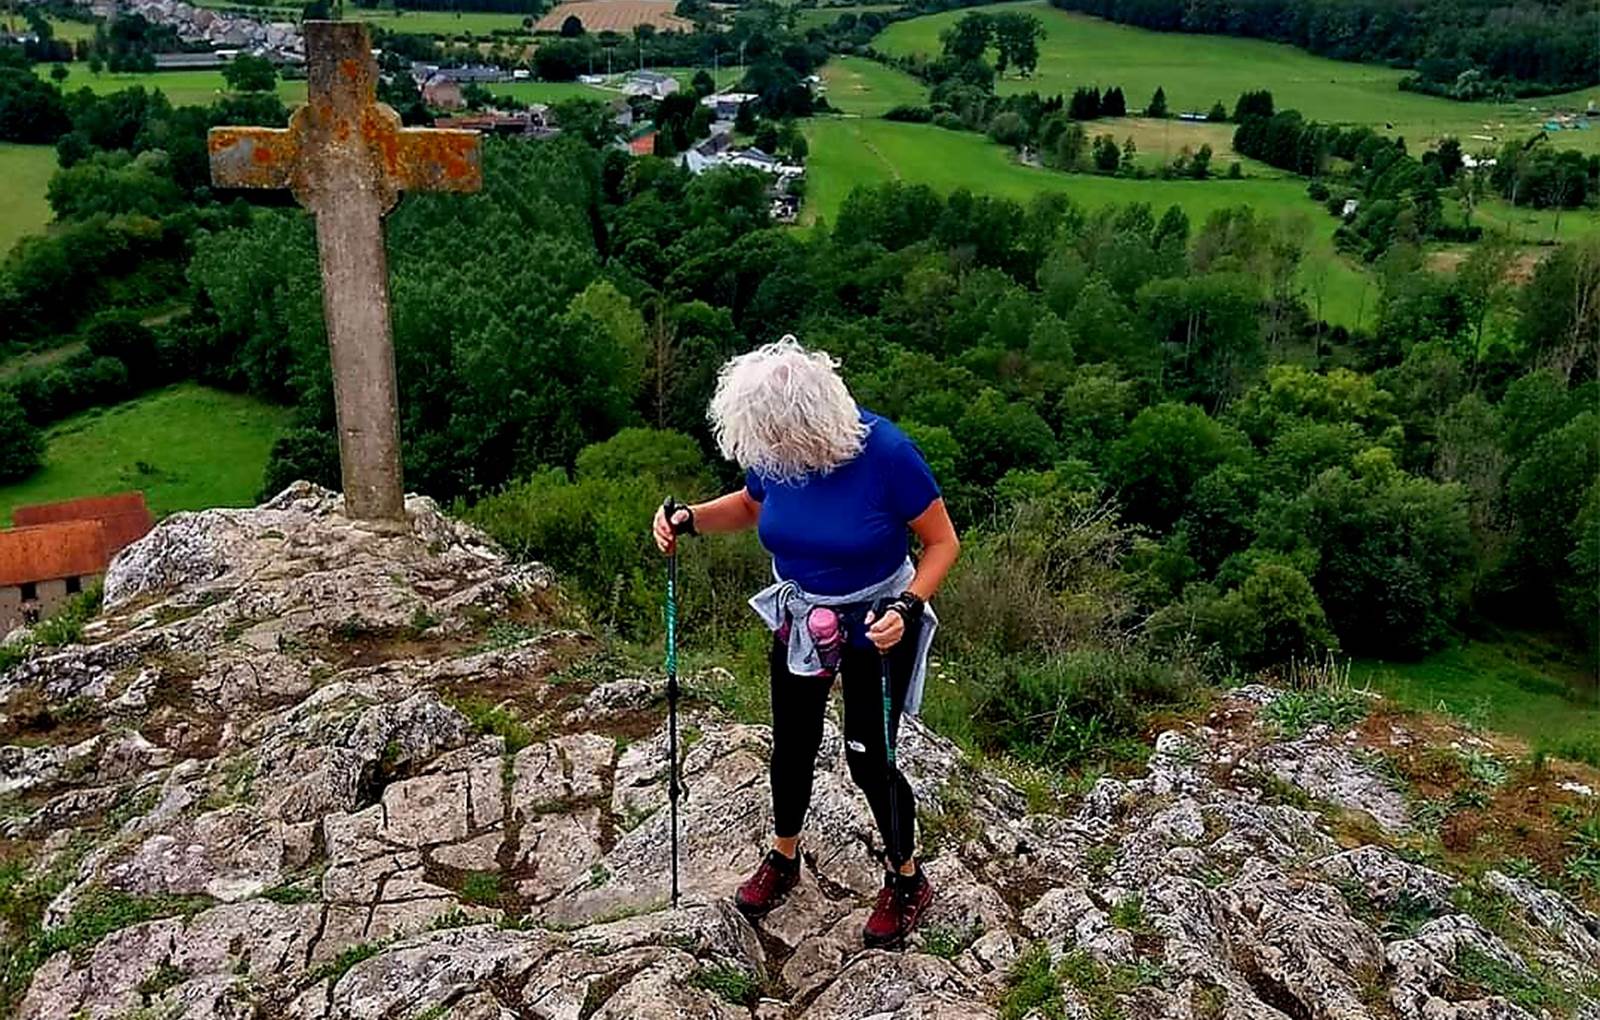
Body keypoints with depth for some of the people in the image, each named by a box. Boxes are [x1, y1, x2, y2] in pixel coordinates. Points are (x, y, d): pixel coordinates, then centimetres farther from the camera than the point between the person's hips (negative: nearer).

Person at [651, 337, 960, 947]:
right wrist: (690, 519, -12)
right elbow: (749, 506, 7)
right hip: (800, 619, 5)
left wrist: (906, 608, -32)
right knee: (792, 745, 18)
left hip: (876, 626, -4)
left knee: (869, 759, 4)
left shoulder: (885, 451, -30)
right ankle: (783, 858, 46)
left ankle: (907, 880, 32)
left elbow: (943, 542, -18)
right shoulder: (772, 452, -16)